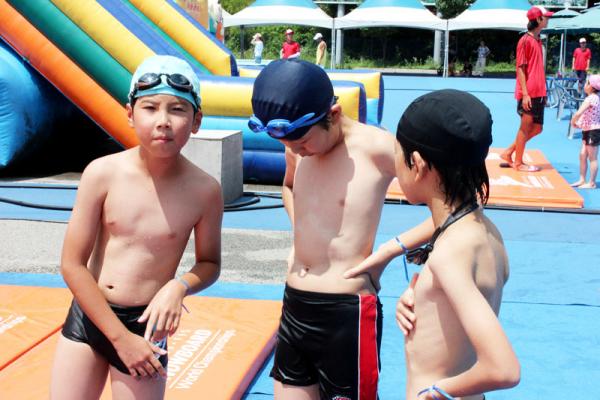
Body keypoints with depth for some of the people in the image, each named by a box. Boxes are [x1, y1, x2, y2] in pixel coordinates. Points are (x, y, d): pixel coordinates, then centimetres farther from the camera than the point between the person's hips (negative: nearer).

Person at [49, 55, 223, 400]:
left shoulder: (204, 190, -11)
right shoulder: (103, 173, -11)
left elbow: (210, 263, 4)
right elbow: (72, 265, -8)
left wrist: (179, 287, -17)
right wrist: (120, 337, -10)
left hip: (145, 323, -1)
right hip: (87, 315, 1)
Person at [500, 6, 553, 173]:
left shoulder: (538, 40, 15)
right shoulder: (526, 40, -10)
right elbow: (520, 68, -13)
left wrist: (543, 93, 17)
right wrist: (525, 93, -19)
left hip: (538, 94, 9)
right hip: (528, 94, -9)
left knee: (536, 128, 12)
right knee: (525, 128, 0)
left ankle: (508, 153, 20)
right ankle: (518, 163, 12)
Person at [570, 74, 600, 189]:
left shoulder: (590, 98, -19)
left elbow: (578, 113, -28)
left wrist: (573, 121, -8)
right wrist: (578, 122, 9)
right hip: (588, 131, 9)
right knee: (582, 155, 14)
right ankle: (582, 180, 21)